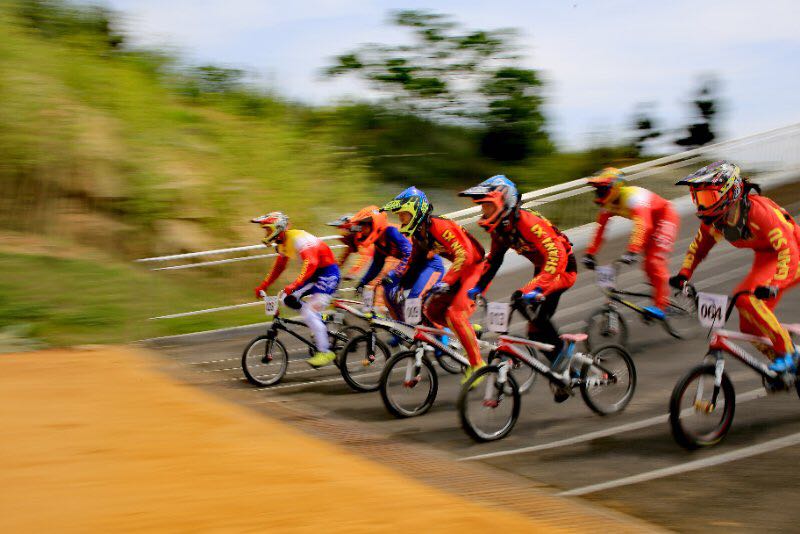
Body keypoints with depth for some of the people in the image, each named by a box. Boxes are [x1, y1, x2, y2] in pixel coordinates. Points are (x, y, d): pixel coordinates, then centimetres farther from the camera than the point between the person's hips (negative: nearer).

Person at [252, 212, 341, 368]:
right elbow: (279, 267, 19)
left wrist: (294, 285, -45)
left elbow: (311, 263, -36)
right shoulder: (283, 243, 7)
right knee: (289, 300, 2)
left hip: (328, 273, -10)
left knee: (309, 312, -19)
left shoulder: (298, 238, -24)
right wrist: (263, 286, 13)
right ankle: (319, 322, 12)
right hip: (315, 274, 10)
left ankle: (325, 352, -12)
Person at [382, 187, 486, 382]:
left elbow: (465, 255, -33)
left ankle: (477, 363, -13)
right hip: (461, 270, 9)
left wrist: (446, 282, -39)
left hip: (476, 267, -9)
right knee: (431, 310, 1)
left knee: (454, 313, -23)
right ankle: (471, 333, 19)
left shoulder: (439, 226, -25)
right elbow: (415, 262, 15)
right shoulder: (418, 233, 3)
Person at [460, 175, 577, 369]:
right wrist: (479, 287, -2)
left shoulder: (528, 222, -31)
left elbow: (557, 256, -39)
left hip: (563, 268, -9)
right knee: (536, 328, 4)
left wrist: (537, 289, -48)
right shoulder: (499, 227, -5)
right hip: (542, 268, 9)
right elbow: (493, 259, 9)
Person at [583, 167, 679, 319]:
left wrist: (632, 252, -57)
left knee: (655, 260, -20)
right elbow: (600, 229, -5)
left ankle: (660, 306, -20)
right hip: (652, 224, 9)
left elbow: (642, 225, -47)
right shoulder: (609, 204, -8)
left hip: (666, 217, -9)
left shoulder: (633, 196, -35)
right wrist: (590, 253, -12)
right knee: (648, 264, 5)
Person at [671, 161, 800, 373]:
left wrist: (773, 286, -48)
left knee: (747, 300, -28)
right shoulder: (713, 216, -10)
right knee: (750, 326, 1)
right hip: (764, 258, 8)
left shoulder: (756, 209, -32)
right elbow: (698, 246, 8)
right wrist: (683, 275, -7)